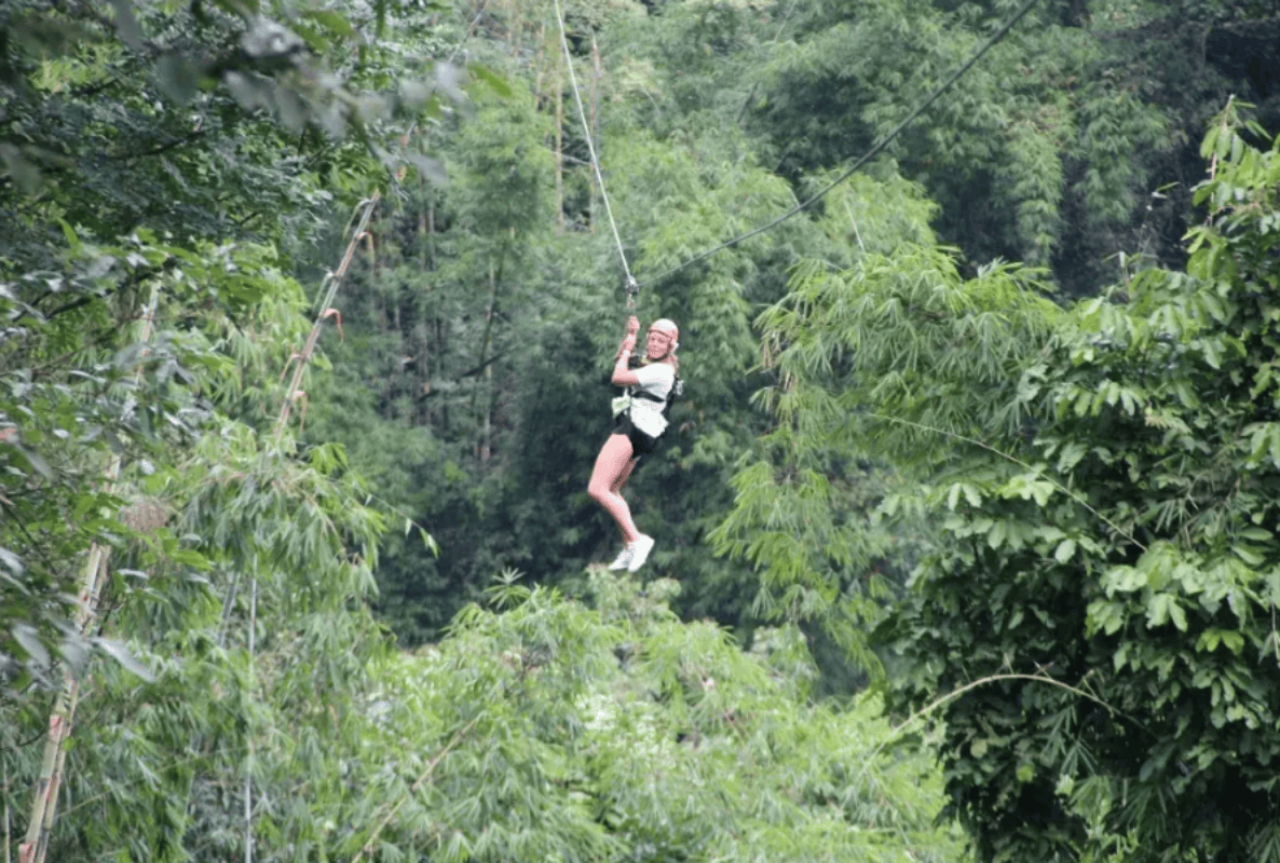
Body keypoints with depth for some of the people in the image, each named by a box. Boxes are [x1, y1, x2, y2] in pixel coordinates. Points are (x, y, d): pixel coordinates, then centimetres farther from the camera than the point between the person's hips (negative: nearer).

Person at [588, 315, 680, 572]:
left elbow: (618, 377, -19)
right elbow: (618, 361, 31)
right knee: (612, 490, 20)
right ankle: (629, 548, 18)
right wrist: (630, 335, 18)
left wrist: (628, 349, -4)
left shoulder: (660, 371, -15)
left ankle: (636, 539, -20)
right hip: (637, 434, 11)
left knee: (597, 489, -16)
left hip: (633, 429, -11)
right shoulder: (652, 365, 17)